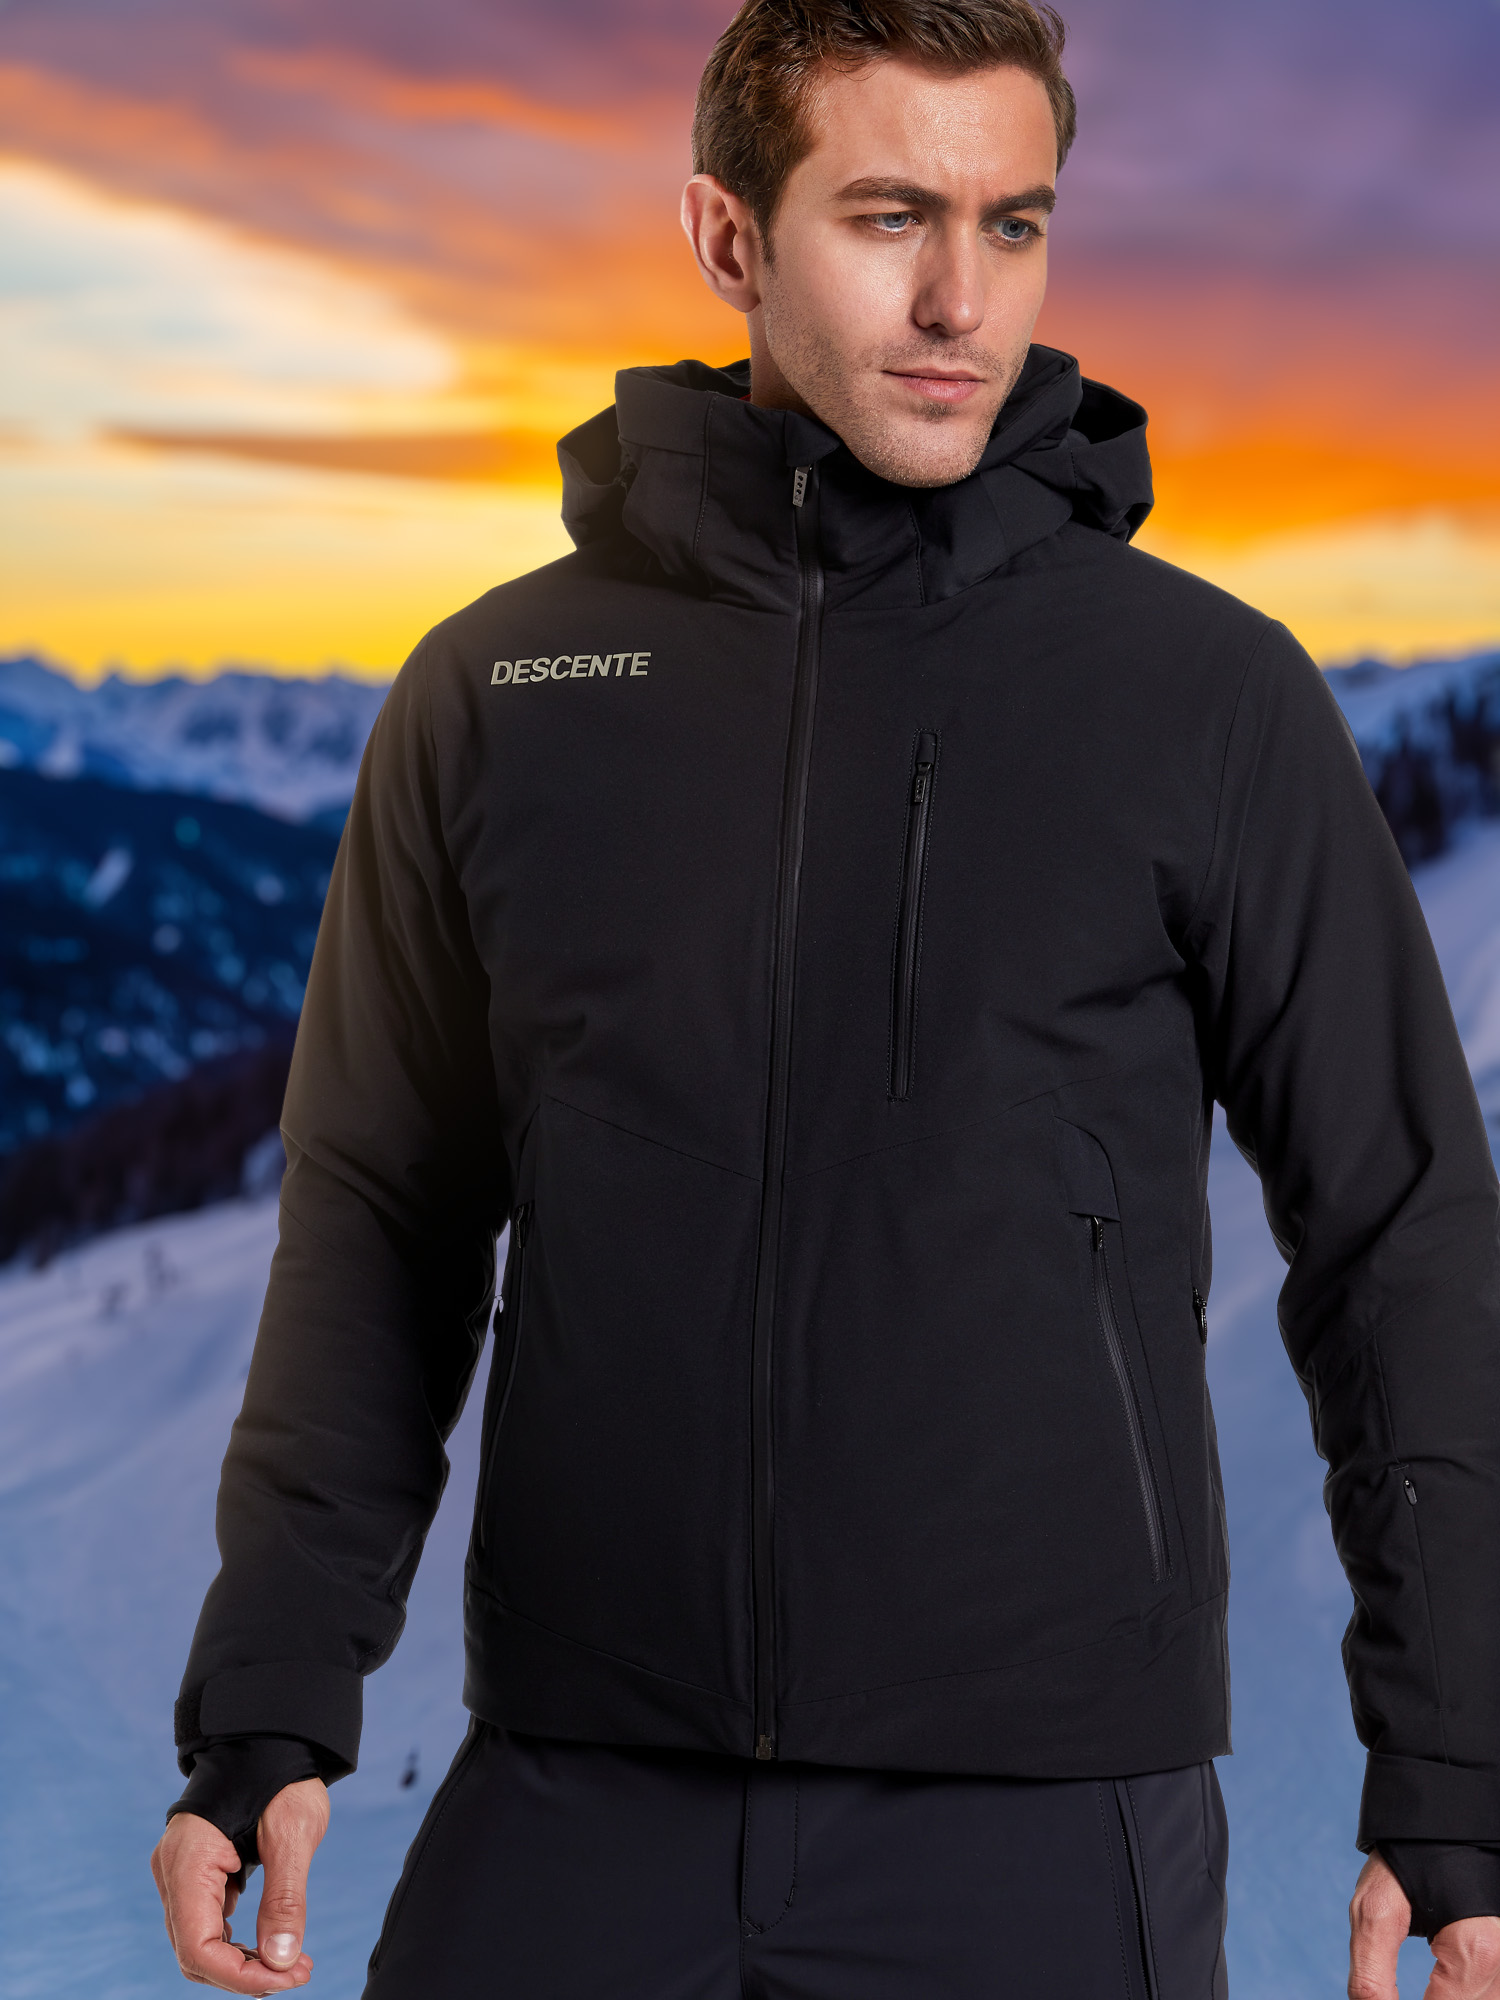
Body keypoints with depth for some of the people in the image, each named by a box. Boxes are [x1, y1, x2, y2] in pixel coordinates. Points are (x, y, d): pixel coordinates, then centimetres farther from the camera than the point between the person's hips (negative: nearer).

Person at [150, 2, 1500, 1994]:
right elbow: (385, 1231, 10)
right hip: (579, 1796, 2)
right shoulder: (500, 691, 5)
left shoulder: (1212, 697, -1)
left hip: (1047, 1823, -1)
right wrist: (268, 1716, 2)